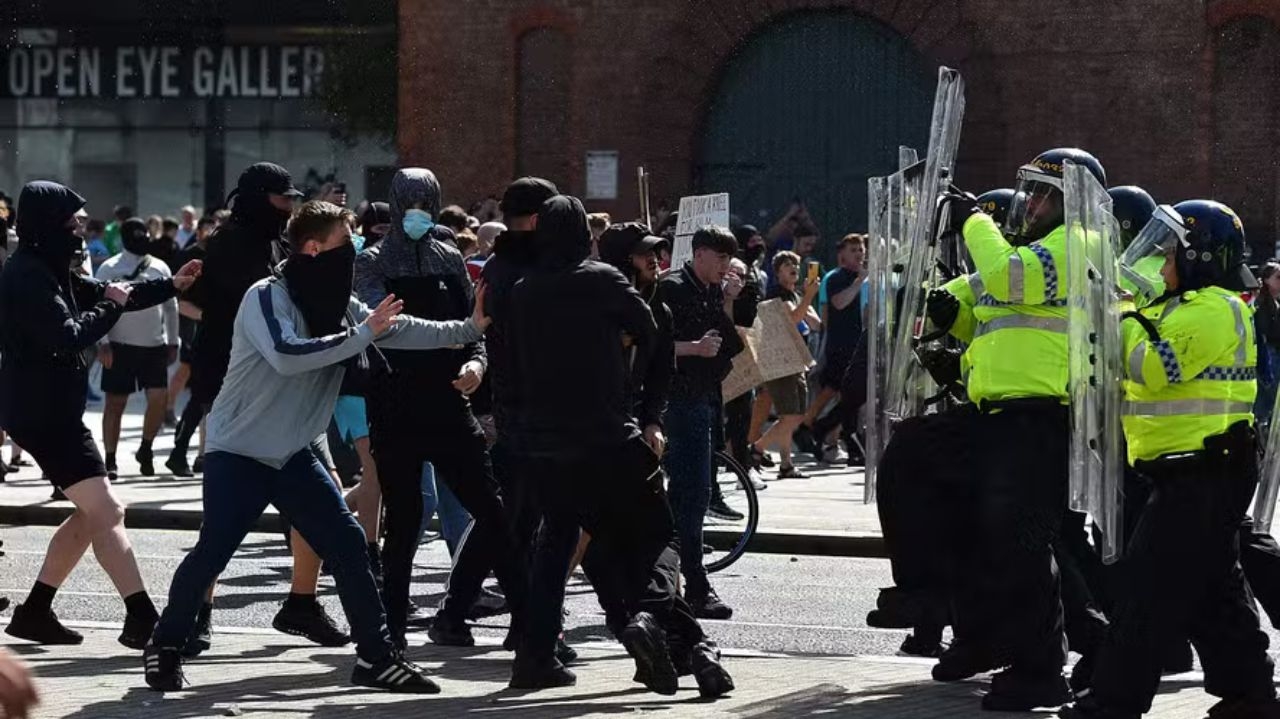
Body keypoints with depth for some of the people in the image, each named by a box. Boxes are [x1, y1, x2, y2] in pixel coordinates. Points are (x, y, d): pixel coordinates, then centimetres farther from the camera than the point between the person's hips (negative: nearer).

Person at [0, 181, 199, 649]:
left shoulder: (48, 271, 14)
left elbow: (112, 297, 19)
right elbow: (70, 336, -24)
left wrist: (172, 285, 8)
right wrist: (111, 304, -10)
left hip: (52, 410, 11)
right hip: (42, 412, -11)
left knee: (92, 514, 16)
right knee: (107, 512, -13)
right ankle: (142, 621, -15)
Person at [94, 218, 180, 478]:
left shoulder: (160, 268, 9)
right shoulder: (110, 269, -3)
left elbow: (171, 307, 15)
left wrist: (172, 342, 12)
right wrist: (102, 343, -14)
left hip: (155, 346, 3)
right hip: (120, 346, -3)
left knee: (158, 399, -5)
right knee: (115, 403, 2)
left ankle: (146, 449, 17)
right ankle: (110, 460, 10)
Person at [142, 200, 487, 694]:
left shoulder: (339, 305, 3)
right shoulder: (267, 297, -18)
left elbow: (404, 330, 6)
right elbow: (286, 355, -34)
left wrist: (472, 328, -1)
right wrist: (361, 335, -29)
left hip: (293, 454, 7)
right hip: (238, 451, -7)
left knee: (347, 545, 0)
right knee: (211, 553, -8)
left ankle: (376, 656, 6)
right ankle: (166, 646, 11)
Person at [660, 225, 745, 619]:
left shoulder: (715, 291, 16)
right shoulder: (672, 289, -9)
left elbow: (732, 345, 10)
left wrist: (729, 303, -2)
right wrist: (694, 347, -25)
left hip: (708, 398, 9)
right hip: (682, 398, -9)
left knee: (683, 489, 13)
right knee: (693, 490, -12)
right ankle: (696, 589, -13)